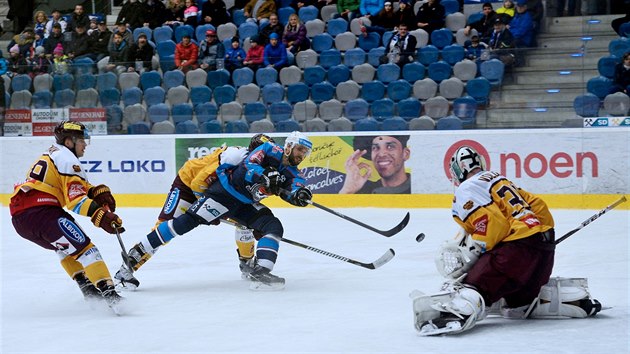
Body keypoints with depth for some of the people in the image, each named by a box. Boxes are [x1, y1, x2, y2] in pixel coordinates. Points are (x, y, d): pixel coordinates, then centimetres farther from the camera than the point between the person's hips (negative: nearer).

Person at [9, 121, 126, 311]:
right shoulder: (66, 158, -2)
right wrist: (100, 216, -21)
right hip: (39, 211, -10)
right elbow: (76, 199, -13)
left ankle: (87, 288, 23)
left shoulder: (52, 154, 27)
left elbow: (77, 186, 27)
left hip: (19, 216, 10)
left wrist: (99, 191, 9)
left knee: (66, 245, 30)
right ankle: (108, 293, -26)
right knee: (83, 247, -13)